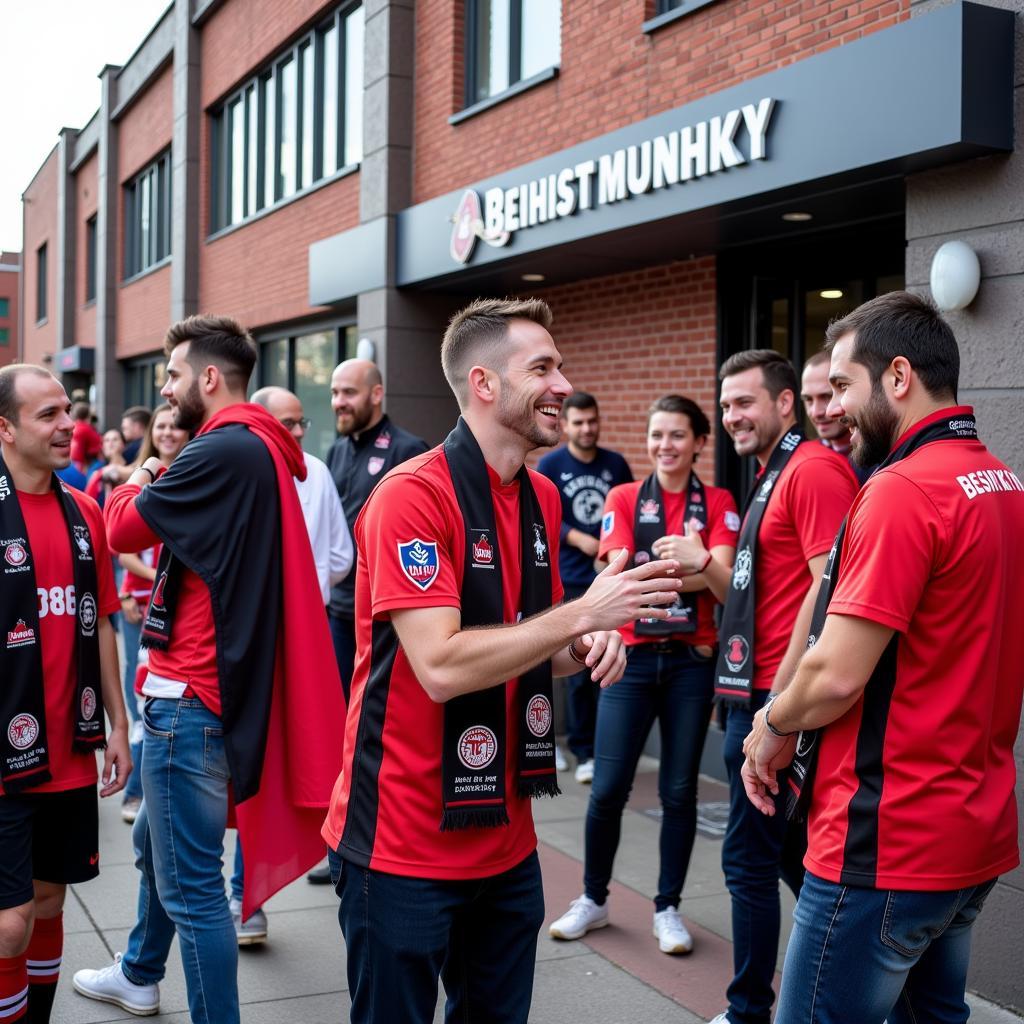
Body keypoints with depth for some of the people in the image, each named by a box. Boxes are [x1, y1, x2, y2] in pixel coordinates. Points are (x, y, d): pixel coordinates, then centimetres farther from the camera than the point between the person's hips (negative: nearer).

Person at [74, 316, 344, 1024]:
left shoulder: (223, 453, -20)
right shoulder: (259, 450, 11)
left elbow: (124, 529, -10)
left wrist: (134, 486, 9)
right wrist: (156, 487, 2)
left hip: (190, 698, -11)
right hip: (223, 682, 11)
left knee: (191, 882, -3)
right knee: (158, 840, 27)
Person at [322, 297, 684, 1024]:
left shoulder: (543, 499, 7)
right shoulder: (414, 495, -18)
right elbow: (441, 666, -26)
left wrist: (586, 647, -4)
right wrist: (583, 613, -24)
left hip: (507, 835, 7)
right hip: (406, 842, -7)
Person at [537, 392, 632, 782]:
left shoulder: (617, 464, 7)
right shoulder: (550, 465, 1)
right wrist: (579, 539, -18)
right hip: (571, 582, -2)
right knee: (579, 672, 2)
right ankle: (584, 752, 11)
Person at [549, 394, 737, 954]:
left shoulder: (718, 503, 3)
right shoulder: (624, 498, 4)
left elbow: (724, 583, -10)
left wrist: (698, 561, -31)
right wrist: (688, 573, -18)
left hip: (691, 660, 0)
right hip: (632, 656, 0)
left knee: (679, 791, 6)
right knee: (608, 788, 1)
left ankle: (667, 908, 21)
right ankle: (593, 899, 21)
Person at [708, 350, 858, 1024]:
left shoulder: (814, 469, -14)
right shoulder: (773, 476, 17)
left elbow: (829, 587, -21)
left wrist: (780, 697, -21)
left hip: (778, 694, -10)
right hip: (757, 693, 10)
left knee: (751, 857, 0)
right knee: (793, 851, 19)